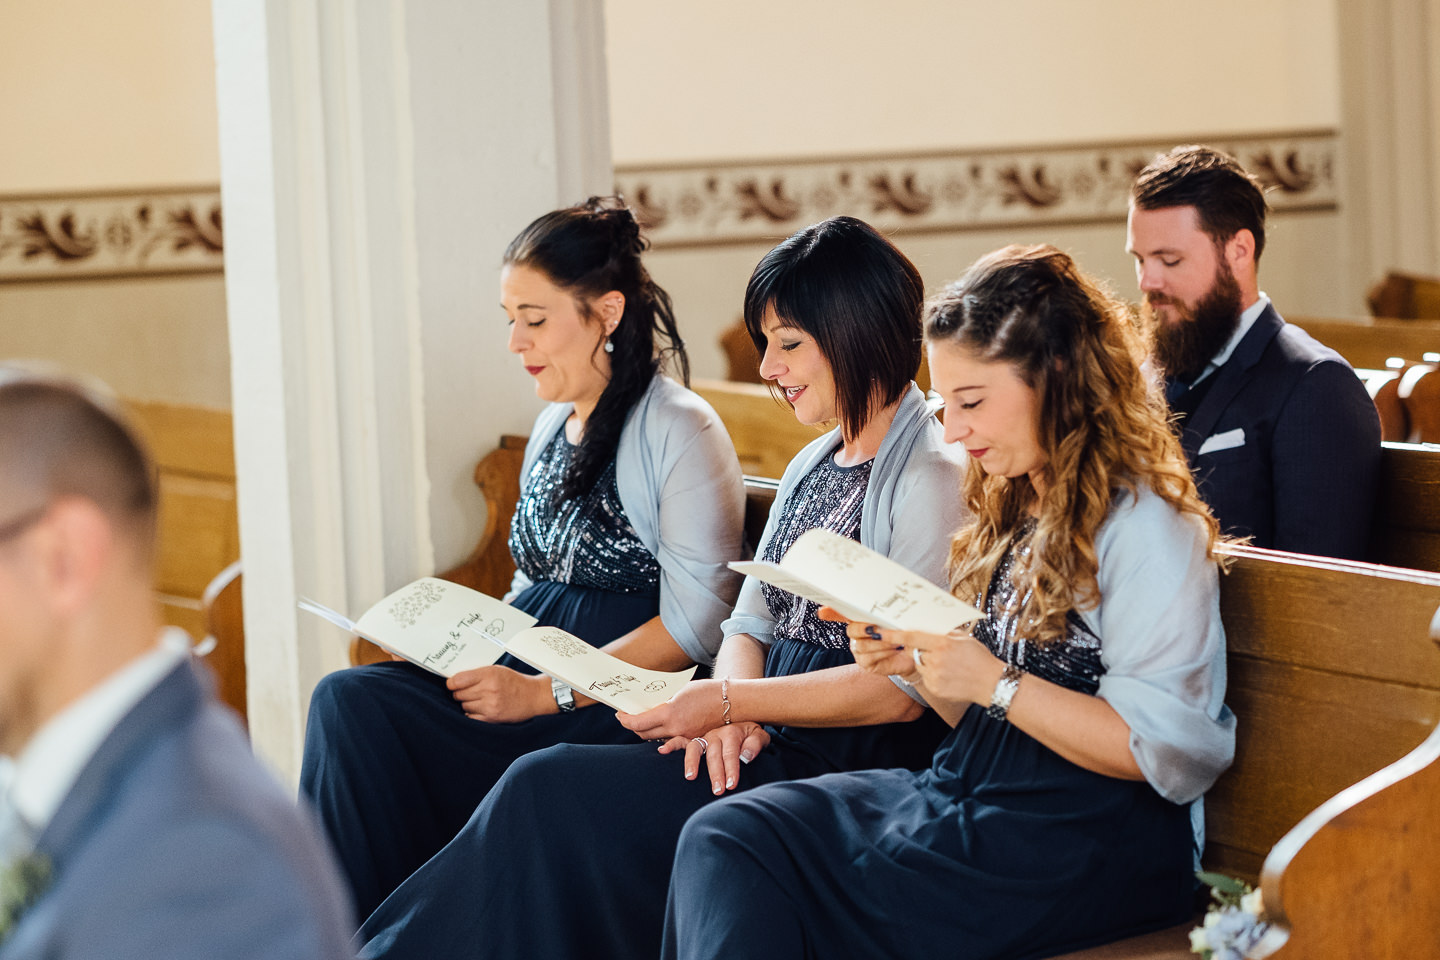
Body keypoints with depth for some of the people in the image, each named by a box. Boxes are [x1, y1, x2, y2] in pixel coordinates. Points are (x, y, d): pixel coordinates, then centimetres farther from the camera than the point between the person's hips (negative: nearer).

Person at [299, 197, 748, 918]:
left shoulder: (679, 431, -7)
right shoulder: (552, 427, 18)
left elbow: (695, 626, -13)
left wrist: (545, 694, -17)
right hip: (530, 669, 8)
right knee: (349, 699, -18)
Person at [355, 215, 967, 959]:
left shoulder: (931, 478, -10)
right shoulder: (810, 467, 19)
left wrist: (730, 702, -19)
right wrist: (732, 711, -6)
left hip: (853, 770, -8)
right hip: (765, 739, 8)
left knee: (552, 791, -20)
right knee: (550, 785, -15)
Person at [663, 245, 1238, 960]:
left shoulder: (1144, 527, -9)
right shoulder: (1014, 514, 17)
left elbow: (1165, 751, -16)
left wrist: (996, 681, -18)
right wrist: (918, 664, 1)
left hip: (1080, 842, -8)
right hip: (970, 797, 8)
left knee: (733, 853, -20)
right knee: (721, 836, -14)